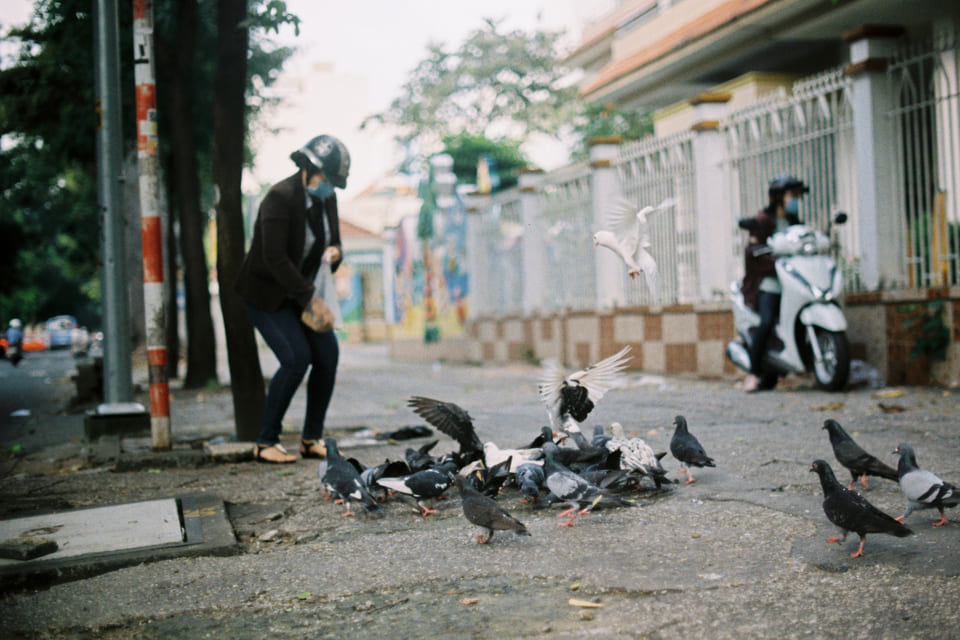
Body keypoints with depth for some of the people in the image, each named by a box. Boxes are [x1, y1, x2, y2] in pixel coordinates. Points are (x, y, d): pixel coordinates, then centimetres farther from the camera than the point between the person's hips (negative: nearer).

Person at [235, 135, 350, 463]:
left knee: (328, 353, -6)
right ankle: (266, 442, -6)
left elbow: (333, 241, 12)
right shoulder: (281, 197, -23)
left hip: (299, 290, 7)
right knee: (296, 358, -19)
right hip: (265, 291, -7)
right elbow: (274, 257, -28)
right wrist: (310, 298, -27)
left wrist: (335, 253, -15)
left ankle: (312, 439, 6)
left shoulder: (326, 198, 1)